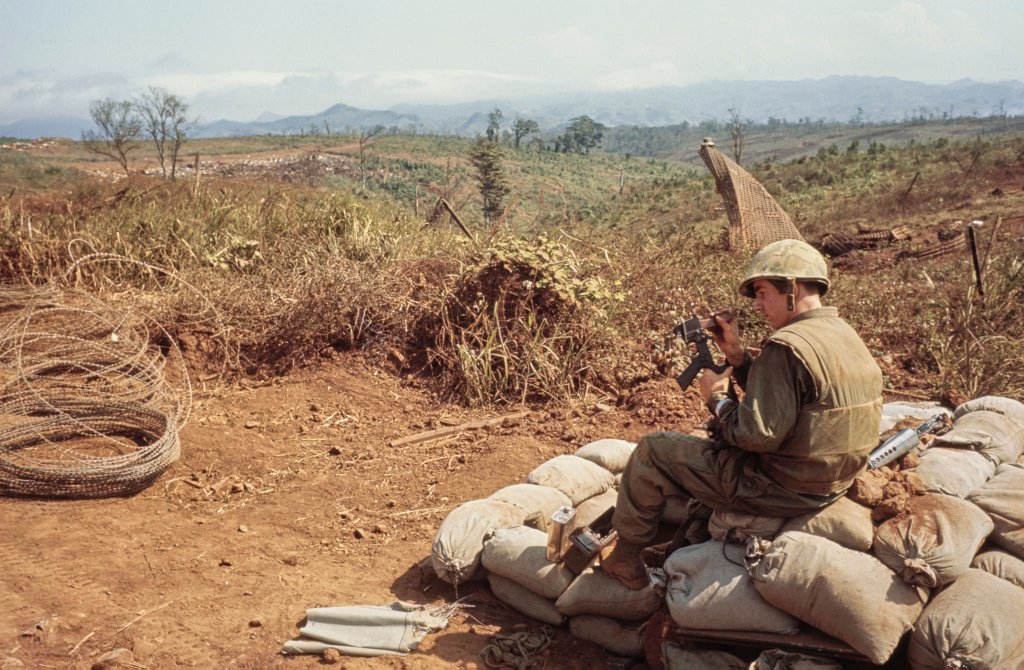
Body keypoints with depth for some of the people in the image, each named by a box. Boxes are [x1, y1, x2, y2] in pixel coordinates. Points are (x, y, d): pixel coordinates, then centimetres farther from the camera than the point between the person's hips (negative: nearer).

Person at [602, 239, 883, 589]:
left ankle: (625, 557, 17)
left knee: (652, 450, 3)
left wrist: (716, 398, -9)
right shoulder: (845, 335, 5)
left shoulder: (787, 346, -26)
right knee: (716, 436, 32)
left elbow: (758, 435, -26)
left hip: (779, 491, -9)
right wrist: (737, 356, 3)